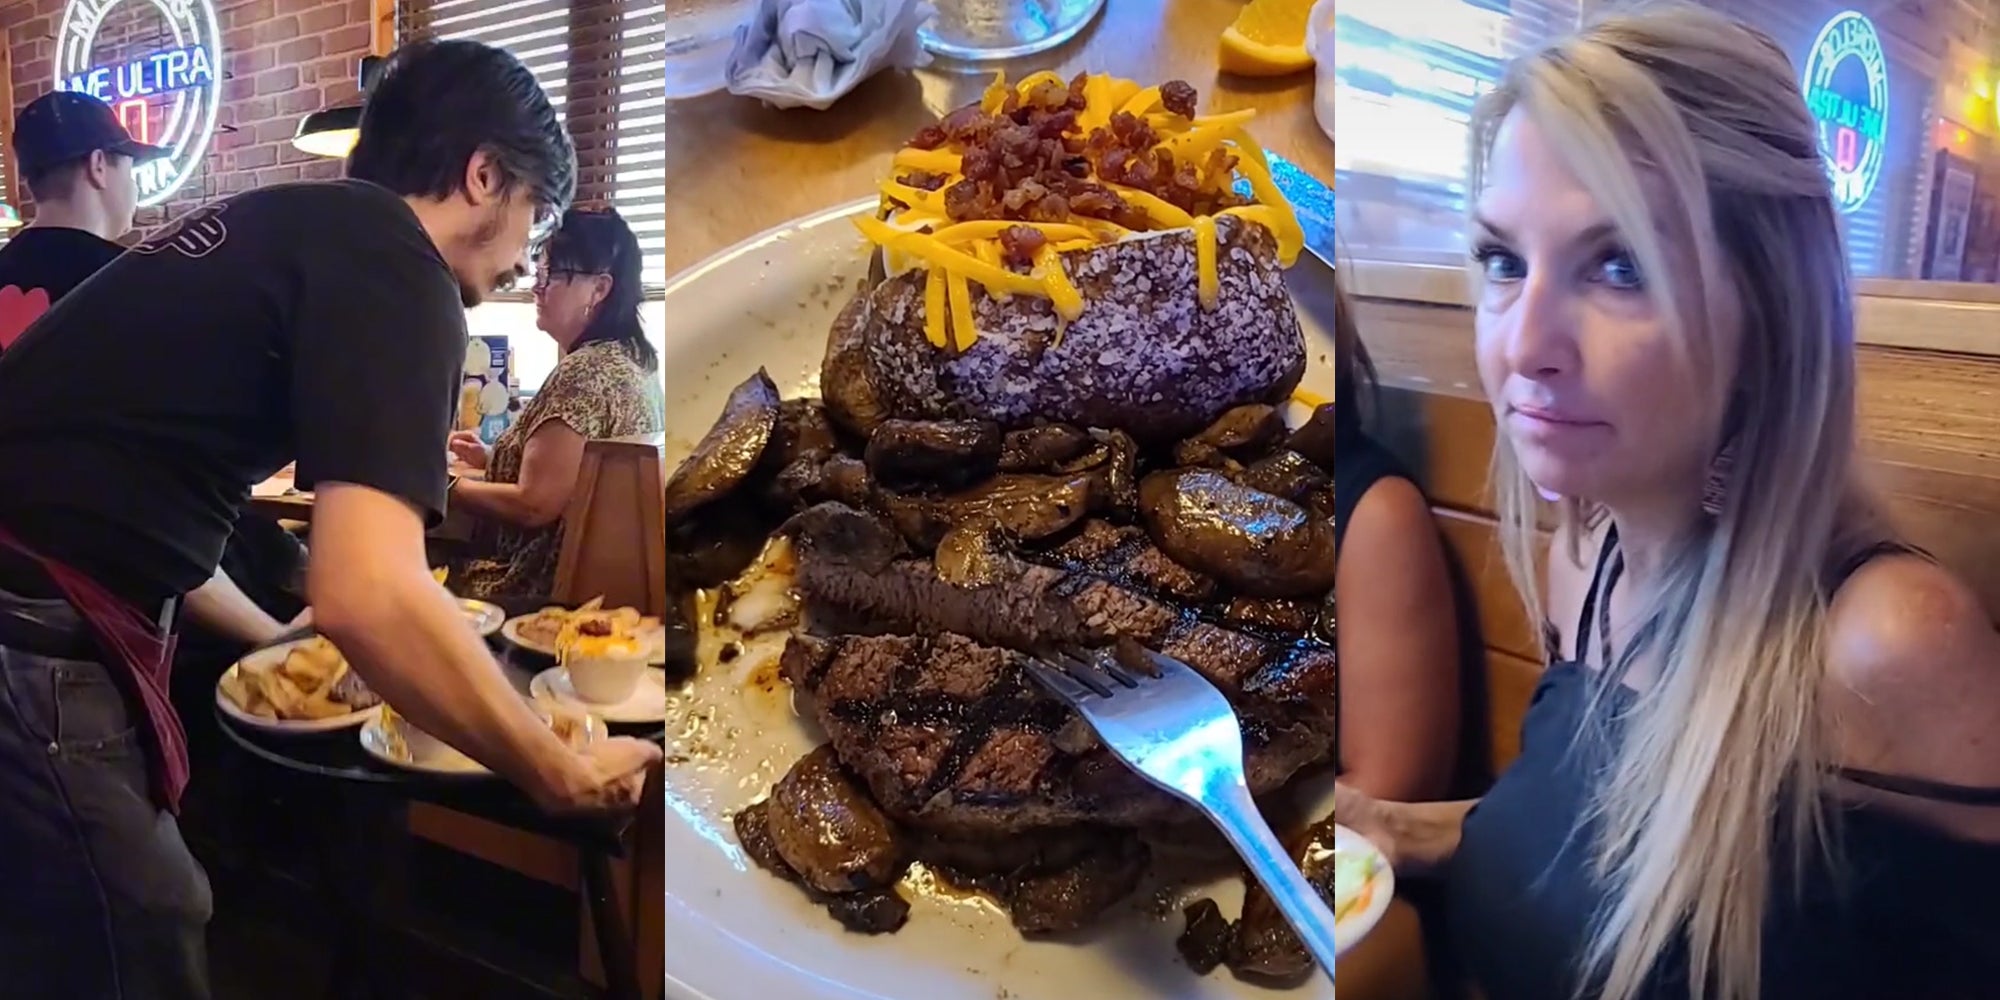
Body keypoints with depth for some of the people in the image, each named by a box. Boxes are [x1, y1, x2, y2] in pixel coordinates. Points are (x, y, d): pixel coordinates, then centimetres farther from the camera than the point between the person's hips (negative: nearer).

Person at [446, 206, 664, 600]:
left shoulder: (584, 372, -20)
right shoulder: (633, 359, 10)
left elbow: (534, 505, -21)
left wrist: (448, 484, -7)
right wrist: (492, 457, 17)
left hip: (547, 587, -9)